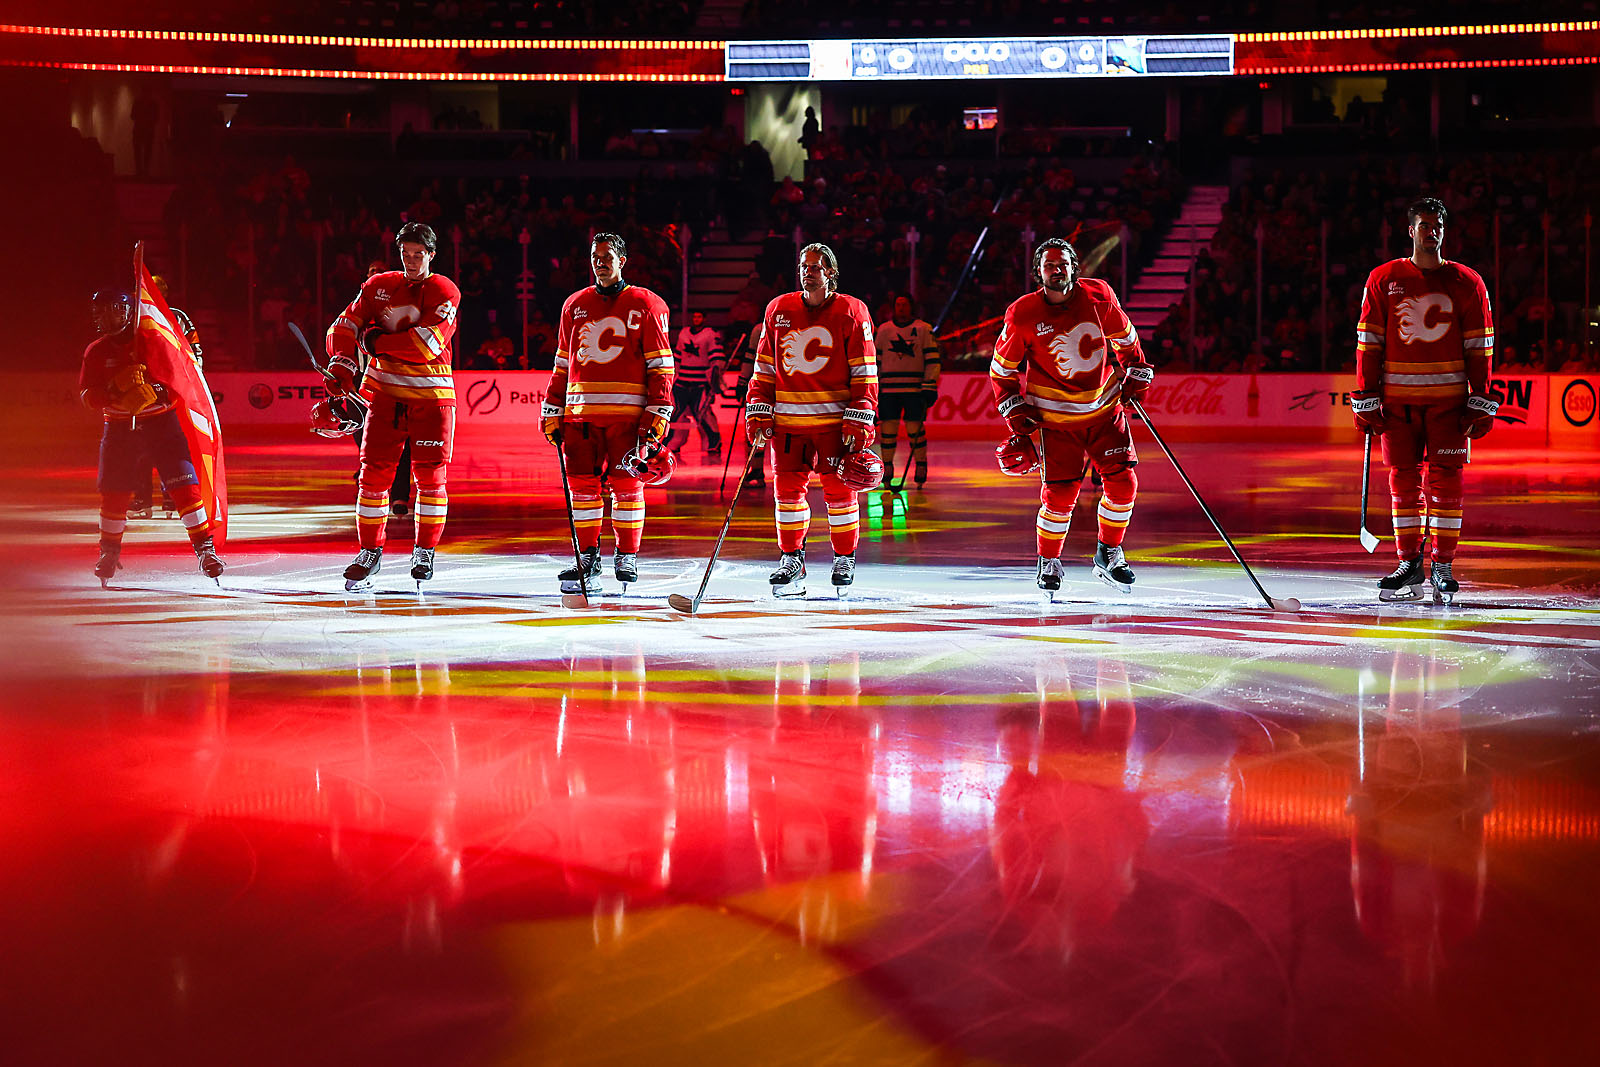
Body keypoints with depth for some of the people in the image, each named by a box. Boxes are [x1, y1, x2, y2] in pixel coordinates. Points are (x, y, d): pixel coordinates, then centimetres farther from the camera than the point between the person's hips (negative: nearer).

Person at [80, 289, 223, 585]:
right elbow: (88, 396, -2)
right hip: (120, 428, 3)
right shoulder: (96, 352, 6)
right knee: (113, 492, 6)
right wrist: (116, 387, -20)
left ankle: (205, 547, -12)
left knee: (184, 486, -14)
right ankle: (109, 552, 26)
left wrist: (155, 392, -23)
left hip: (162, 423, -3)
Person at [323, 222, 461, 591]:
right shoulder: (378, 286, 8)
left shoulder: (444, 292, -5)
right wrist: (342, 365, -15)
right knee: (374, 472, -2)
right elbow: (346, 326, 3)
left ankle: (425, 550, 12)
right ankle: (370, 551, 9)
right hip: (385, 391, 3)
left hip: (431, 396, -3)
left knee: (429, 475, -3)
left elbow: (426, 344, -17)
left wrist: (376, 341, -10)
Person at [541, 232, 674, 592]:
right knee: (582, 482, 1)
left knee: (627, 484, -3)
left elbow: (660, 365, 1)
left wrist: (659, 414, -7)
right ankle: (588, 557, 10)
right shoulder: (575, 305, 15)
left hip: (629, 412, -3)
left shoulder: (645, 305, 4)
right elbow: (563, 363, 19)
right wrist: (552, 411, 12)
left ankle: (626, 556, 8)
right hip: (581, 410, 3)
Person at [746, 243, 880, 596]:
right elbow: (764, 368, 12)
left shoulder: (851, 312, -2)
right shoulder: (778, 311, 7)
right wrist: (758, 413, 5)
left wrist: (860, 421, -9)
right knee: (788, 487, 2)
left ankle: (845, 557, 16)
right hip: (789, 419, 3)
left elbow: (864, 372, -3)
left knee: (839, 489, 0)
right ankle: (792, 557, 16)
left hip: (835, 419, -3)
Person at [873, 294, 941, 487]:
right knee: (888, 427, -1)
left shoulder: (924, 329, 3)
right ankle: (886, 467, 11)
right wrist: (873, 386, 10)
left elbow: (932, 359, 1)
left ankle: (921, 467, 7)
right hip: (889, 388, 2)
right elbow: (875, 359, 15)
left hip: (915, 388, -2)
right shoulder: (884, 330, 10)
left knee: (915, 428, -5)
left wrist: (930, 386, -6)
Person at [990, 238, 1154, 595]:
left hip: (1106, 408, 3)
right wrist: (1016, 412, -6)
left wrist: (1136, 375, 10)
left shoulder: (1099, 296, -6)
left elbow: (1124, 337, 13)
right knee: (1060, 494, -8)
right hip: (1056, 416, -3)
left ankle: (1109, 554, 17)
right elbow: (1002, 368, 0)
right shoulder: (1022, 314, -12)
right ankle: (1049, 563, 15)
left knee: (1122, 482, -4)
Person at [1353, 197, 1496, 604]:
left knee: (1445, 479, -3)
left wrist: (1480, 403, -1)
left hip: (1449, 398, -1)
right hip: (1397, 397, 1)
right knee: (1404, 479, 2)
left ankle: (1442, 568, 4)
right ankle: (1409, 564, 9)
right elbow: (1368, 342, 5)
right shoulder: (1383, 280, 5)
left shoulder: (1467, 283, 5)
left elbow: (1479, 348, 5)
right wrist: (1366, 399, -2)